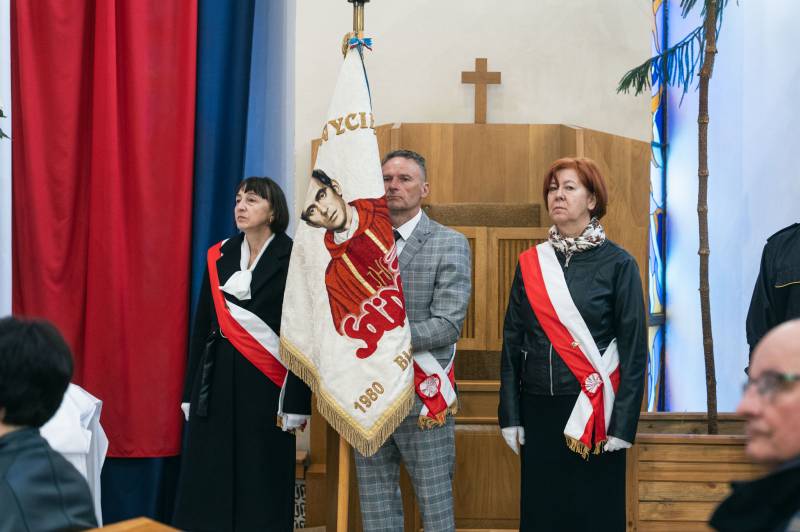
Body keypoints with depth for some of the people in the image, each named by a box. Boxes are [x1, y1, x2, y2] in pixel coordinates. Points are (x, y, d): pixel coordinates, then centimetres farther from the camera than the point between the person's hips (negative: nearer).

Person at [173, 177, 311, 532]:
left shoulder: (293, 259, -6)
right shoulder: (219, 256, 8)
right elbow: (202, 325, 11)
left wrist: (297, 401, -13)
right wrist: (190, 391, 9)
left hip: (266, 381, -4)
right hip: (217, 375, 4)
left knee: (263, 479, 2)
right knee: (209, 477, 5)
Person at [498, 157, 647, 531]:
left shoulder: (617, 264, -4)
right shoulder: (530, 263, 6)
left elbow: (634, 349, -6)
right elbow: (512, 342, 7)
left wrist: (623, 423, -11)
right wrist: (510, 415, 1)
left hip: (594, 412, -3)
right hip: (539, 410, 3)